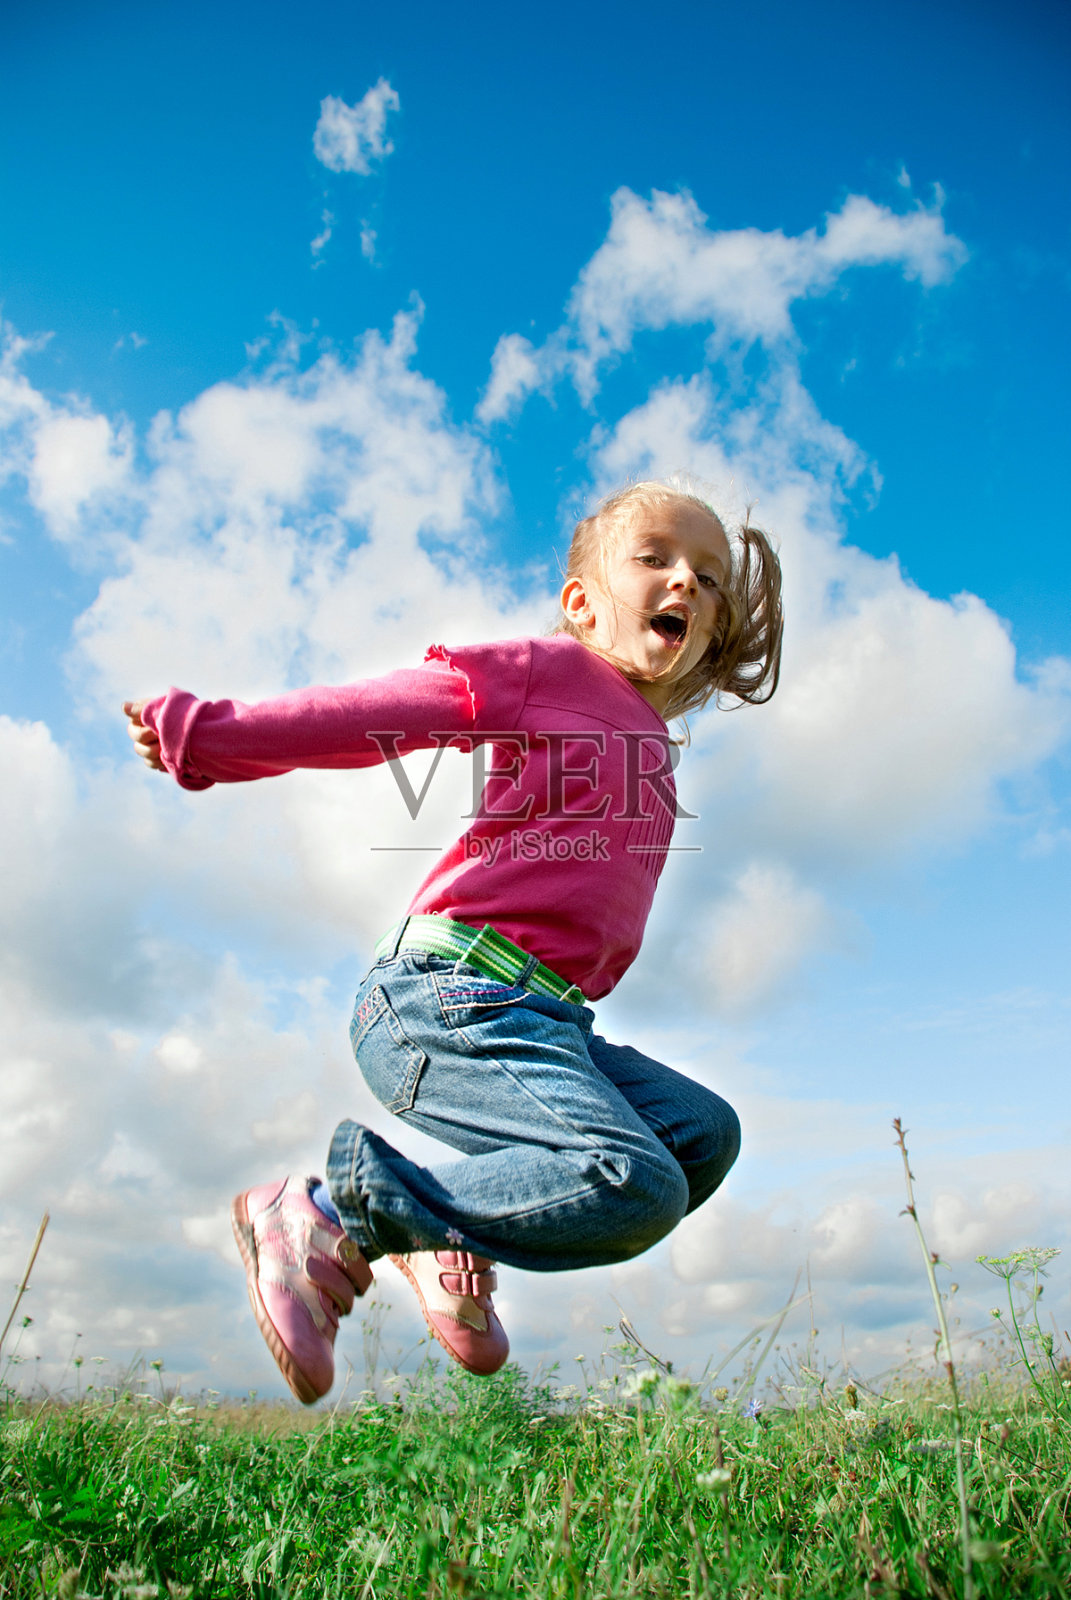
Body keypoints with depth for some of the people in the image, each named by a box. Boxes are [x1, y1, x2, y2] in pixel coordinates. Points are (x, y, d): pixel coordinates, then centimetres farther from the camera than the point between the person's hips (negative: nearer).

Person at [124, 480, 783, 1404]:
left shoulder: (653, 745, 24)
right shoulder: (538, 671, 3)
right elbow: (366, 716, -1)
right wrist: (207, 735, -3)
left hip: (546, 1017, 8)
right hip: (449, 987, -8)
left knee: (703, 1132, 7)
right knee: (634, 1185, -22)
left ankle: (457, 1243, 7)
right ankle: (329, 1223, -8)